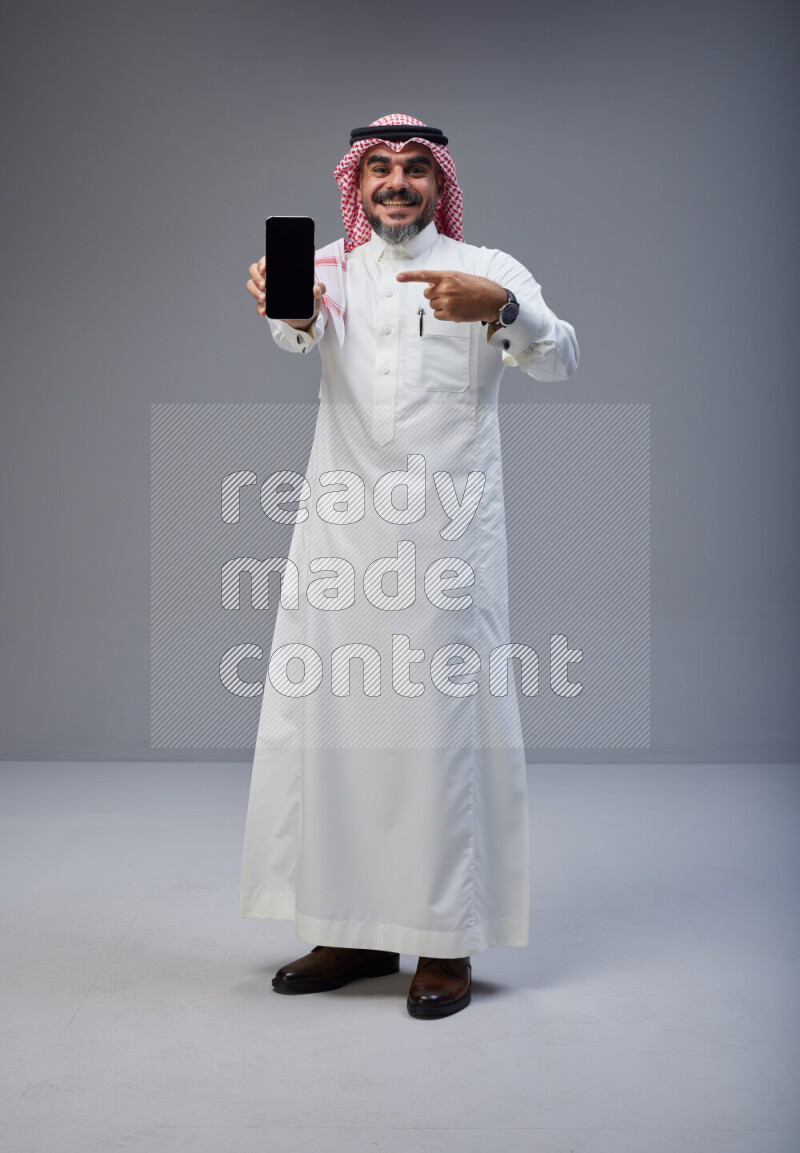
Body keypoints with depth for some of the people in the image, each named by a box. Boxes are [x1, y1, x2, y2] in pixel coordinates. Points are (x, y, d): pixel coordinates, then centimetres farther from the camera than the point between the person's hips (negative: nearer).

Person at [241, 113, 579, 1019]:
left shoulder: (486, 270, 6)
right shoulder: (332, 268, 13)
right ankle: (355, 930, 17)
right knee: (324, 722, 5)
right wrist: (288, 311, -35)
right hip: (339, 531, 3)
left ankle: (447, 942, 5)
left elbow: (559, 360, -10)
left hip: (447, 535, -3)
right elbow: (300, 333, -10)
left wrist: (500, 308, -31)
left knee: (443, 725, -3)